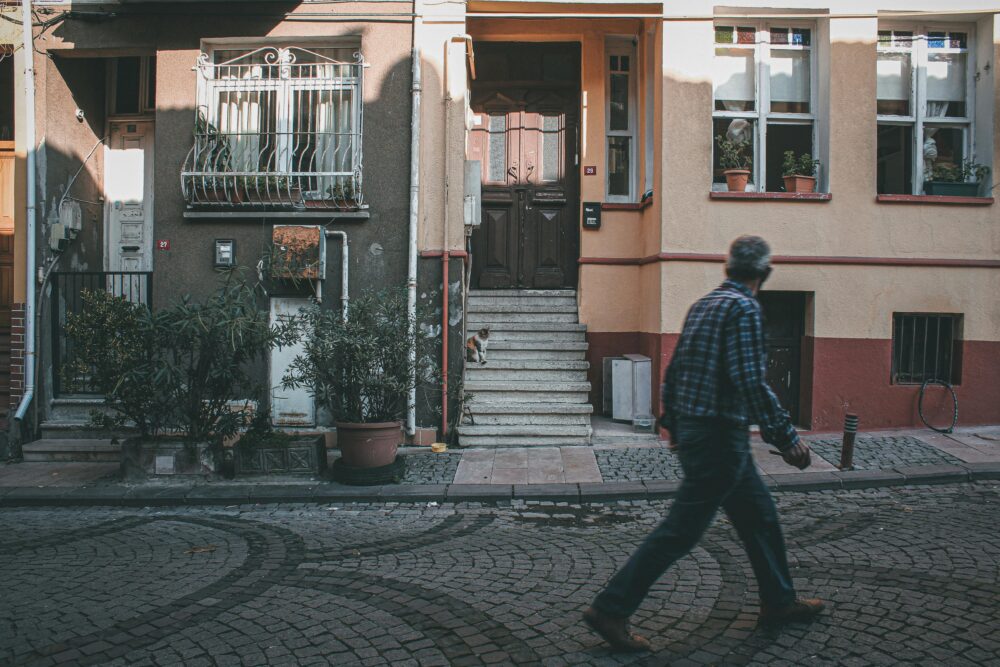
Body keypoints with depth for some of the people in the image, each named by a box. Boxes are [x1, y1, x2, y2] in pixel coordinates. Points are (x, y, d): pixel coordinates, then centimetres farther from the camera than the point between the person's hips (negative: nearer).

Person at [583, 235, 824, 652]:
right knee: (679, 532, -3)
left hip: (692, 430, 10)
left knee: (760, 515, 21)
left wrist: (673, 424, 23)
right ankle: (610, 610, 4)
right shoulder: (744, 308, -15)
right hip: (719, 437, -10)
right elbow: (750, 382, -23)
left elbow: (674, 371, 15)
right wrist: (787, 438, -17)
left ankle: (779, 603, 36)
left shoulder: (703, 304, 12)